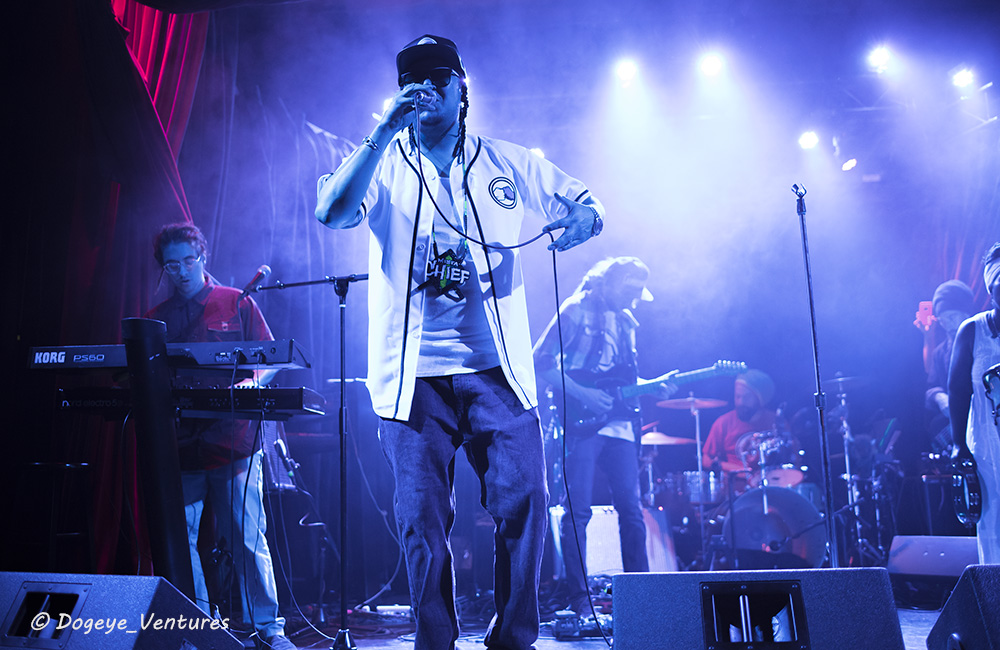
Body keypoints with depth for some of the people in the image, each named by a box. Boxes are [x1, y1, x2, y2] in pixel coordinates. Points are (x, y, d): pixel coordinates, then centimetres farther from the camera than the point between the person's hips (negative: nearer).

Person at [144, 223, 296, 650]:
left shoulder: (237, 303, 7)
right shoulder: (155, 319, 15)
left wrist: (252, 382, -15)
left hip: (232, 442, -3)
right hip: (178, 445, 3)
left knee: (248, 538, -4)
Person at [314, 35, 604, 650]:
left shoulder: (509, 164, 12)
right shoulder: (383, 166, 8)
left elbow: (590, 206, 18)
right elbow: (332, 213, -12)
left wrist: (578, 222, -6)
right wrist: (385, 131, -19)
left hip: (498, 371, 1)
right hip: (415, 375, 0)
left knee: (525, 501, -6)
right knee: (423, 519, 2)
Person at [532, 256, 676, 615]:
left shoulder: (626, 323, 19)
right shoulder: (576, 310, -2)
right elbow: (541, 361, -8)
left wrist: (656, 386, 5)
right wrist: (582, 394, -16)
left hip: (619, 425, 7)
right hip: (582, 422, -7)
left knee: (631, 509, 6)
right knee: (578, 510, -6)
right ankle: (580, 600, 1)